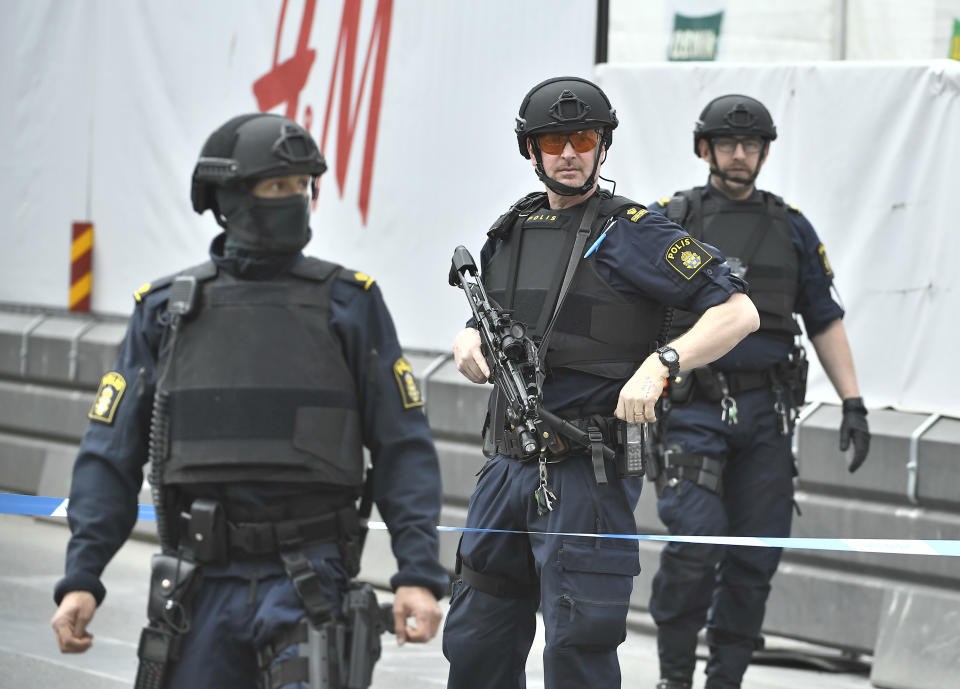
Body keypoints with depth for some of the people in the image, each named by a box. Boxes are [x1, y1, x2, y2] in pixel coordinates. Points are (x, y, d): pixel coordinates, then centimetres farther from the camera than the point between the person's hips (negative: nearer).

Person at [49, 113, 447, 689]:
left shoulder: (348, 304, 3)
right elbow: (111, 455, 7)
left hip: (308, 579, -2)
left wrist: (419, 573, -9)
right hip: (204, 582, 2)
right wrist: (81, 578, -3)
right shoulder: (165, 309, 8)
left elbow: (403, 447, 1)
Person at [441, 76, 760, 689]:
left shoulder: (630, 234, -6)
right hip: (510, 465, 7)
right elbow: (484, 324, 28)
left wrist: (660, 364, -24)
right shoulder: (510, 232, 14)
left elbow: (739, 313, -11)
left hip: (587, 472, -7)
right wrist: (469, 343, 4)